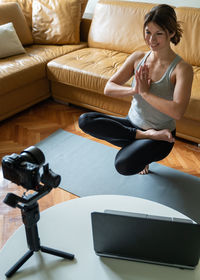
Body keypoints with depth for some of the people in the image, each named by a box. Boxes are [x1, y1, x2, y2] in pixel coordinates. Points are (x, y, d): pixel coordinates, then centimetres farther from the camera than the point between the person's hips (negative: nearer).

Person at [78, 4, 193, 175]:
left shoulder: (182, 68, -16)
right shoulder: (137, 58, -1)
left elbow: (177, 112, -30)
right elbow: (108, 89, -5)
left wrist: (145, 92, -22)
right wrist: (134, 90, -23)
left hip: (160, 134, -5)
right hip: (132, 124, 5)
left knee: (124, 164, -33)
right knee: (85, 121, -18)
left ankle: (143, 155, 3)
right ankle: (144, 136, -13)